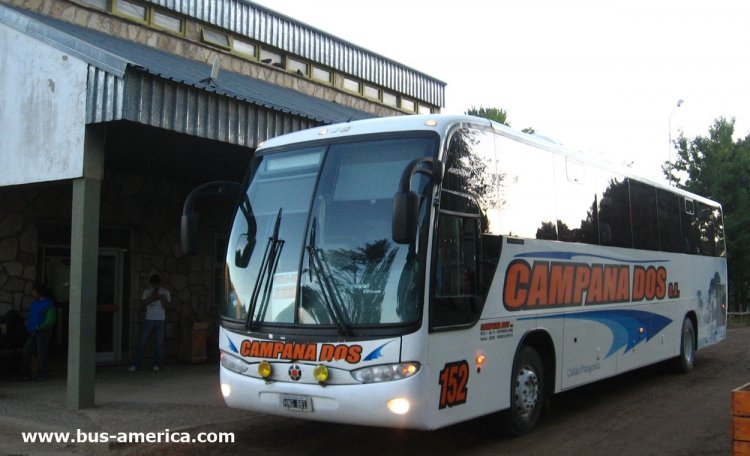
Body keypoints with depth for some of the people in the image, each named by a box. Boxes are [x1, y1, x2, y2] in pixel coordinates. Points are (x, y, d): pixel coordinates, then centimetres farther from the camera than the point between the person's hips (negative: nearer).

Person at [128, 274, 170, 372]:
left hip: (161, 320, -1)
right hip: (149, 319, 1)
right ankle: (136, 365, 2)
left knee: (159, 343, 0)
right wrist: (152, 297, -13)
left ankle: (157, 365, 8)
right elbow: (144, 303, -1)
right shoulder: (147, 291, 7)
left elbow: (166, 305, -4)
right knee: (142, 342, -2)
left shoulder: (165, 292, 4)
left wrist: (161, 297, -16)